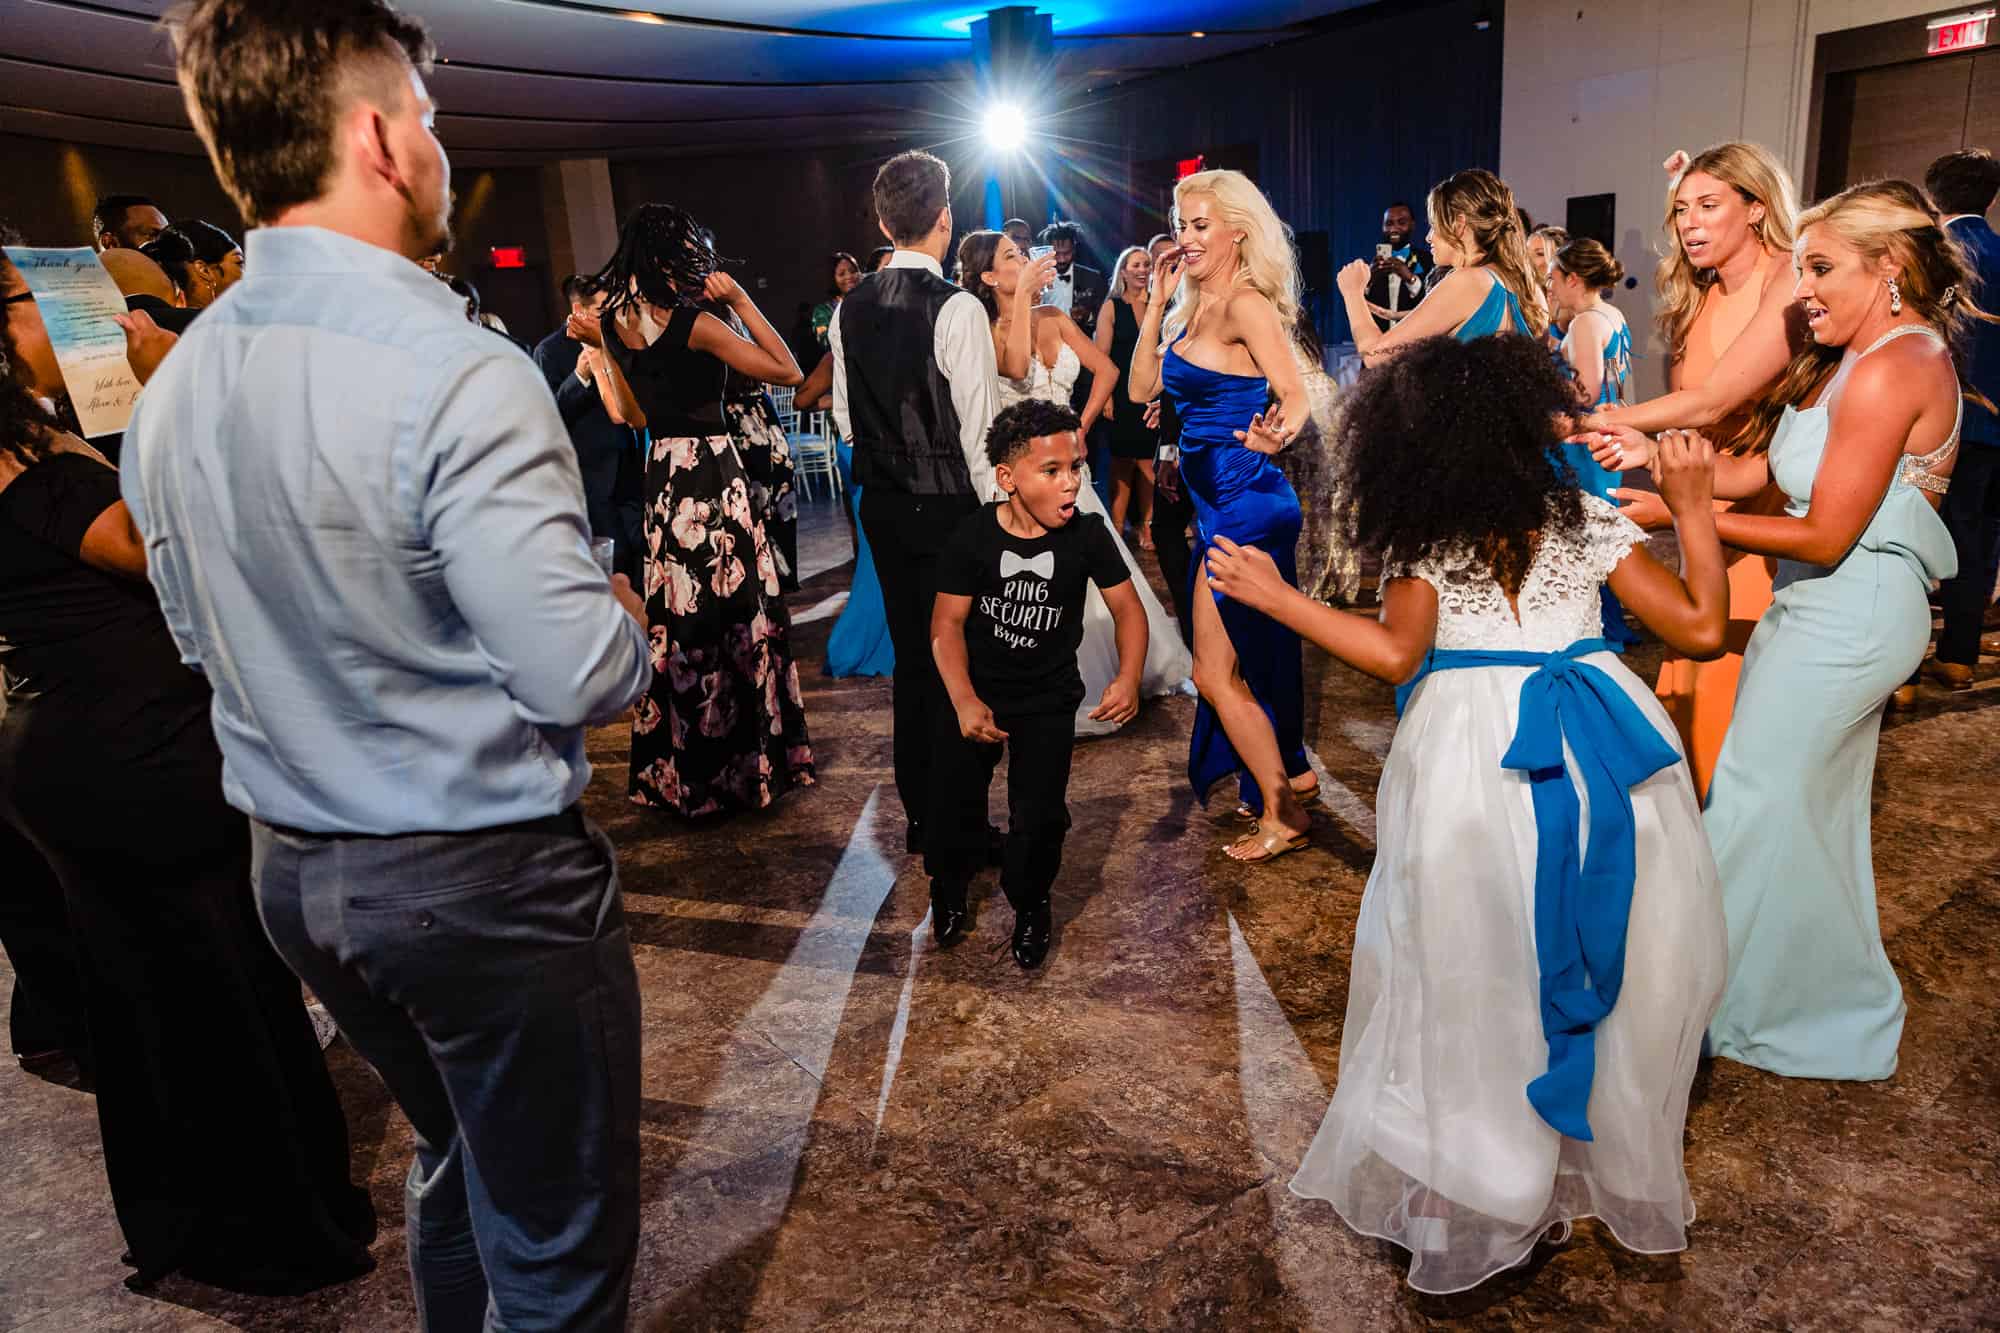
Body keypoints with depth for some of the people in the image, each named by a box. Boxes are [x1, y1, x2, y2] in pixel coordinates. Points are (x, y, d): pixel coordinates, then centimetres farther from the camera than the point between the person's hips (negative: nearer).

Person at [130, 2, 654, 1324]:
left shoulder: (170, 391, 3)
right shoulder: (459, 376, -22)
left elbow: (205, 639, 13)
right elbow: (581, 675, -25)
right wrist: (629, 620, -3)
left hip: (293, 869, 8)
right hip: (482, 879, -8)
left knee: (459, 1156, 31)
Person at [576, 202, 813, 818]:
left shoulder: (616, 321, 5)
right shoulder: (694, 322, -14)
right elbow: (787, 371, -14)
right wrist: (740, 300, -10)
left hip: (661, 476, 7)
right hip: (713, 472, -7)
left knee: (676, 612, 15)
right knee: (734, 606, 4)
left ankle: (677, 769, 25)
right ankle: (740, 763, 13)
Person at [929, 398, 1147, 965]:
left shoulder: (1087, 533, -12)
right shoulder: (973, 536, -13)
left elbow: (1126, 606, -5)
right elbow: (947, 623, -12)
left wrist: (1129, 677, -23)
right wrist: (965, 701, -25)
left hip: (1049, 697, 0)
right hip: (977, 689, 0)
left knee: (1039, 815, -9)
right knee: (954, 802, -4)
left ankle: (1030, 903, 22)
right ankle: (950, 888, 30)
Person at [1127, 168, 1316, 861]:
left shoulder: (1245, 304, -15)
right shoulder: (1194, 308, 12)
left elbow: (1296, 396, -22)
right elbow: (1141, 388, 9)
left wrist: (1276, 433, -44)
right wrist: (1157, 302, 5)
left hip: (1245, 501, -9)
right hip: (1221, 501, 9)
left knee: (1216, 669, -3)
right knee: (1253, 653, 20)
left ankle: (1282, 814, 11)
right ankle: (1292, 774, 38)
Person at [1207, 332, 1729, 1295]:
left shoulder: (1421, 540, -2)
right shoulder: (1588, 520, 4)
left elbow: (1395, 652, -12)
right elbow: (1701, 629, 5)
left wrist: (1273, 595, -7)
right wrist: (1693, 512, 15)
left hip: (1472, 748, -2)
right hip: (1600, 750, 2)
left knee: (1478, 974, 11)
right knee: (1619, 964, 18)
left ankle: (1477, 1192, 24)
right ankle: (1620, 1161, 36)